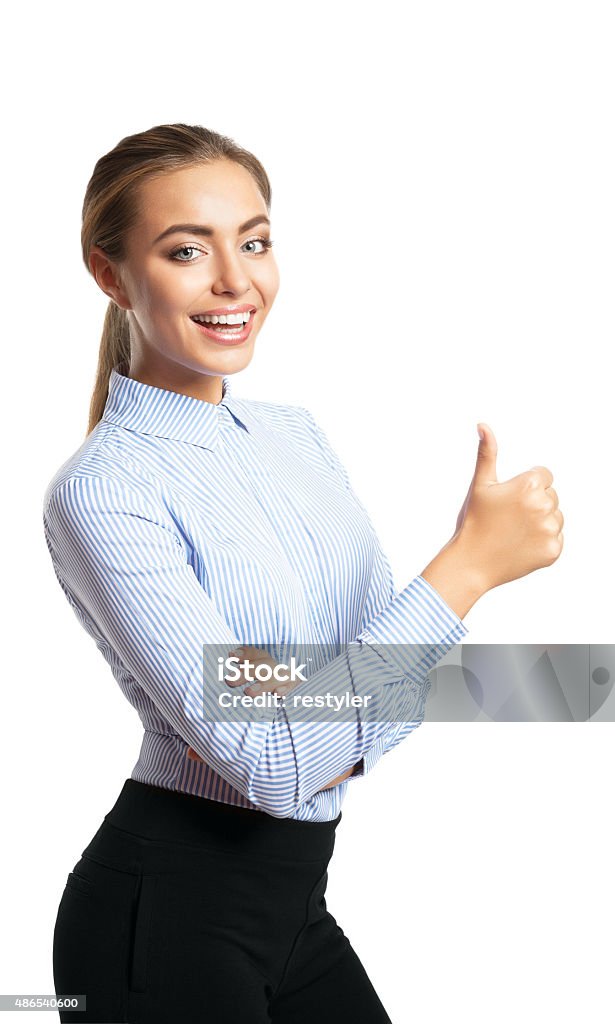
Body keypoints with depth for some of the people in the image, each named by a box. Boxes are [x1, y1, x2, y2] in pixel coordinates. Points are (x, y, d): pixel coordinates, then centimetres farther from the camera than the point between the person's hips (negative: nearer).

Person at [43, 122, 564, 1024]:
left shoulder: (298, 433, 5)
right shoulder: (102, 491, -18)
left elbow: (404, 654, 5)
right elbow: (265, 762, -24)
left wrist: (326, 737, -17)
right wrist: (473, 560, -24)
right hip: (167, 911, -6)